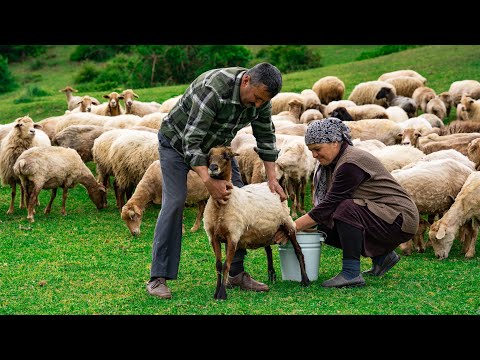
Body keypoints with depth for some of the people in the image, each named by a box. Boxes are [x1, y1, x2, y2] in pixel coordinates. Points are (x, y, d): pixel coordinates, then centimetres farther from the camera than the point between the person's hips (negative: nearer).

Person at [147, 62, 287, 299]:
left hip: (216, 145, 7)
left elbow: (266, 137, -2)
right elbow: (191, 141, -39)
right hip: (178, 140, -7)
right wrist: (208, 181, -48)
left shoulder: (260, 95, -17)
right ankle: (158, 278, -14)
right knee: (174, 203, -17)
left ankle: (236, 273, 5)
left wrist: (272, 178, -8)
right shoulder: (213, 89, -39)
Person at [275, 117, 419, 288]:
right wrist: (298, 225, -7)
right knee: (325, 227, 0)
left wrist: (294, 227, -23)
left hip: (400, 219, -10)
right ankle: (382, 256, 13)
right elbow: (325, 205, 6)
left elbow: (330, 204, -25)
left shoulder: (351, 164, -22)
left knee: (347, 209, -31)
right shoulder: (335, 162, 8)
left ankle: (351, 273, -22)